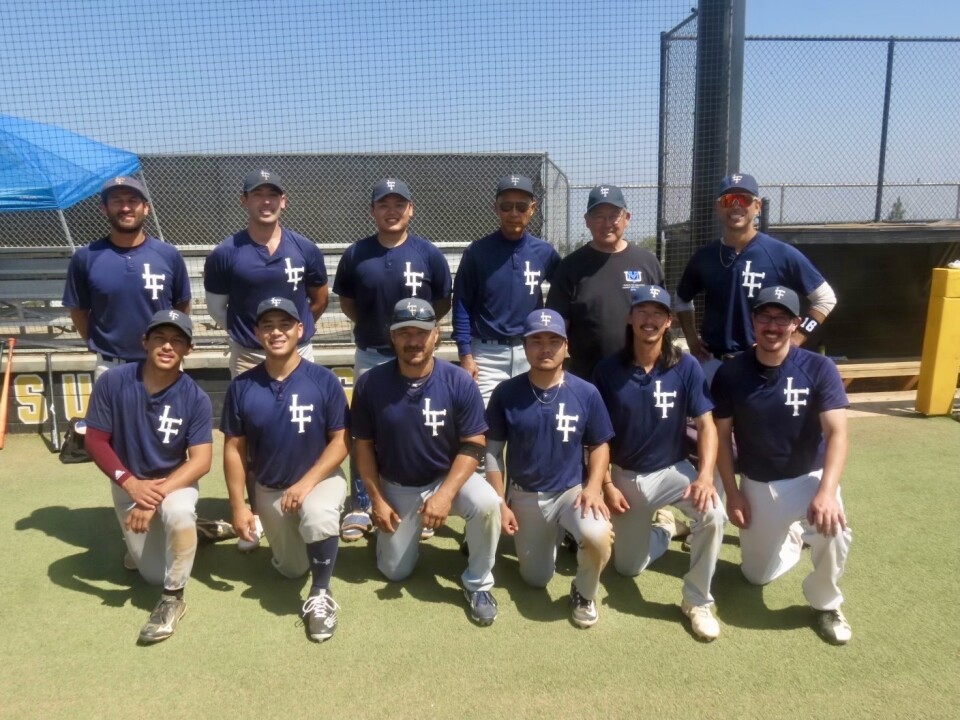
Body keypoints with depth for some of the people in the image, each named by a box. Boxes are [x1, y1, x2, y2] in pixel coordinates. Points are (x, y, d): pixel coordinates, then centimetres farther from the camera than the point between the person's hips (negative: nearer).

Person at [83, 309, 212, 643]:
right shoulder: (112, 382, -18)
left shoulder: (196, 399, -20)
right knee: (155, 574, 3)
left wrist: (157, 494, -35)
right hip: (129, 485, 2)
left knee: (179, 513, -38)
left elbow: (201, 461, -23)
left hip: (175, 481, -1)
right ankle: (143, 542, 40)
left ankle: (173, 598, -14)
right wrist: (132, 484, -25)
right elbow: (95, 441, -13)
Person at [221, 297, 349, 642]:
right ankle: (292, 531, 47)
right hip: (270, 490, 3)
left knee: (318, 518, -37)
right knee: (292, 569, 12)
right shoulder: (241, 387, -9)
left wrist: (306, 483, -25)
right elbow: (234, 449, -2)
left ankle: (321, 595, -12)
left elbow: (340, 441, -14)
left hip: (321, 478, -3)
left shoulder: (324, 380, -15)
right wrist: (238, 505, -7)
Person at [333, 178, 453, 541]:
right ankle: (360, 509, 19)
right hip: (370, 356, 1)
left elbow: (443, 302, 5)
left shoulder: (429, 253, -4)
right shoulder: (356, 254, -2)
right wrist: (370, 324, 1)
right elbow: (346, 300, 11)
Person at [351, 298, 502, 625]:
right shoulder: (370, 383, -15)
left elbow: (472, 446, -15)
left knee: (487, 504, -32)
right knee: (394, 571, 5)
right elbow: (363, 445, -5)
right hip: (397, 486, 2)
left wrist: (445, 495, -26)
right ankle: (410, 529, 39)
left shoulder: (459, 382, -19)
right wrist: (377, 500, -7)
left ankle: (478, 584, -6)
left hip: (449, 476, -1)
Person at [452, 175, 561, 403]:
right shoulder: (477, 251, -4)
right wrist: (465, 354, -8)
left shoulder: (545, 253, 2)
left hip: (531, 352, 3)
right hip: (487, 353, -2)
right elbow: (462, 305, -2)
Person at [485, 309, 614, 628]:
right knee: (536, 579, 9)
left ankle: (584, 593, 2)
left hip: (572, 491, -1)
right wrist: (501, 504, -6)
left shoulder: (586, 393, -10)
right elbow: (492, 451, -2)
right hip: (525, 497, 1)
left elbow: (599, 446, 2)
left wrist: (593, 487, -15)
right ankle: (550, 536, 43)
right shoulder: (506, 393, -10)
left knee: (599, 537, -32)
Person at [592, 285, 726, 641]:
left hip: (673, 470, -1)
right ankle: (664, 525, 40)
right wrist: (607, 485, -8)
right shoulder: (608, 369, -10)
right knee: (628, 567, 8)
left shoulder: (686, 366, -11)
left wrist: (705, 476, -27)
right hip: (626, 476, 1)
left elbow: (706, 425, -12)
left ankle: (697, 600, -9)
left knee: (713, 515, -32)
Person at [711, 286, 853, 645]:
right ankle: (791, 537, 42)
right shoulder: (730, 373, -11)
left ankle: (826, 603, -2)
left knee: (834, 531, -33)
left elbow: (837, 433, -21)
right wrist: (732, 493, -7)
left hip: (810, 477, -2)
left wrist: (826, 491, -35)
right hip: (757, 485, 2)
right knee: (758, 575, 8)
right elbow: (721, 436, -3)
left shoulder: (819, 369, -15)